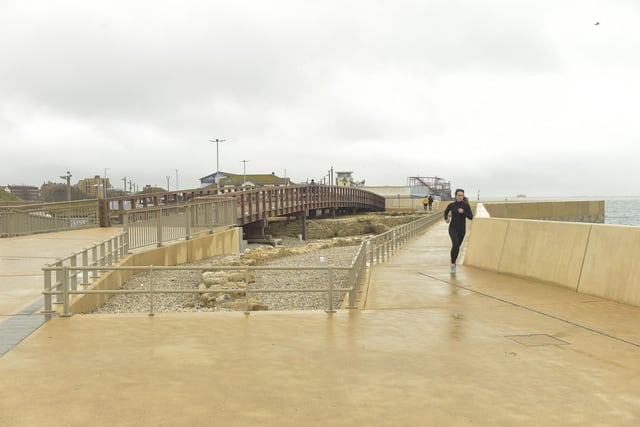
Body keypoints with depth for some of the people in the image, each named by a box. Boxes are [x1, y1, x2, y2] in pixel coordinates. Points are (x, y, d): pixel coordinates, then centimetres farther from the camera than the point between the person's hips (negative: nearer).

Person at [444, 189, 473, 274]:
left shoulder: (466, 205, -8)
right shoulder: (451, 205, -6)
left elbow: (471, 217, -9)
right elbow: (446, 212, 14)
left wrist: (463, 212, -23)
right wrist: (446, 219, -5)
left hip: (462, 229, 2)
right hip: (453, 228, -2)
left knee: (457, 246, 16)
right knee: (455, 244, -26)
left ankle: (454, 261, 42)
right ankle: (453, 264, -16)